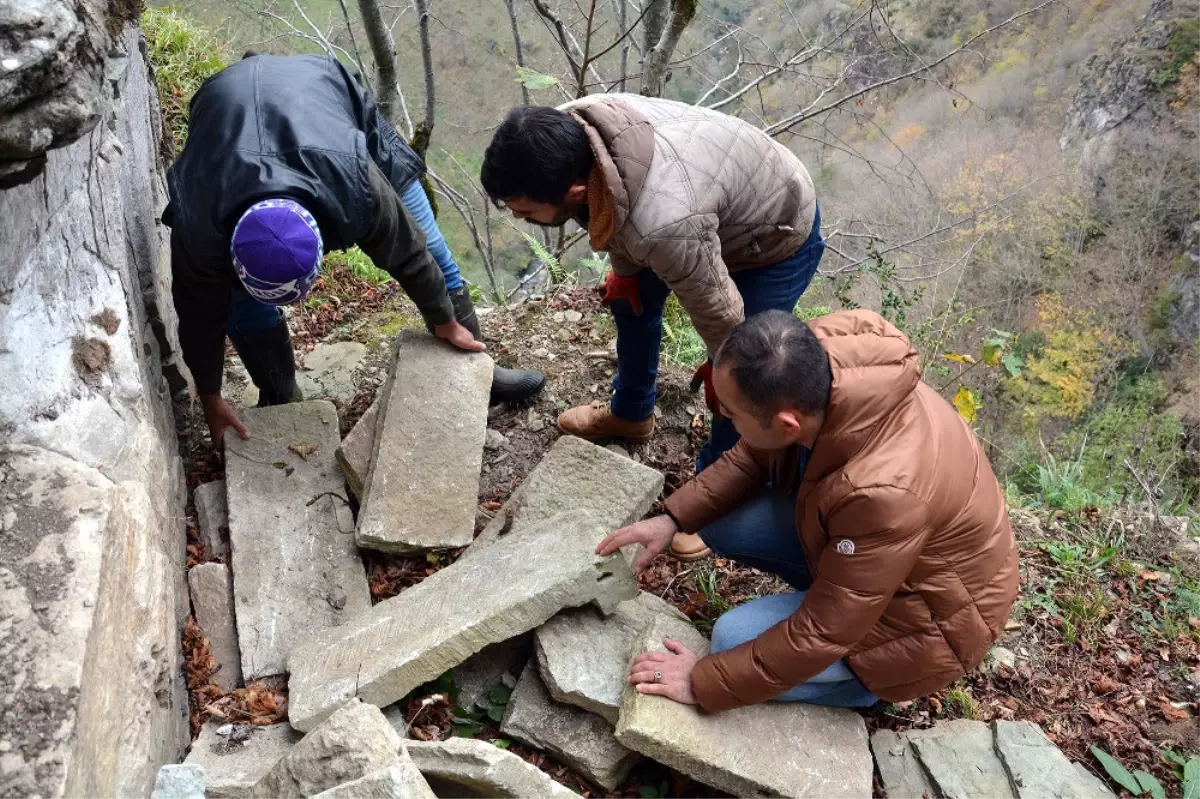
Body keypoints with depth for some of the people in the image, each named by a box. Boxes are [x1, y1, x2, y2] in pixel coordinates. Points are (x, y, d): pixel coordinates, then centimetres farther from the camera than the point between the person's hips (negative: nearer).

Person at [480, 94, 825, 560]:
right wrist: (624, 268, 9)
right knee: (632, 297, 21)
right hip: (719, 207, 8)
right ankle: (630, 413, 47)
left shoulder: (662, 225, -48)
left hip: (777, 239, -8)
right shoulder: (573, 128, -26)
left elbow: (718, 310, -29)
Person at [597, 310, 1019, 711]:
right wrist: (673, 517, -9)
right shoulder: (810, 364, -22)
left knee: (735, 639, -18)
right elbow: (751, 457, 0)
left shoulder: (884, 492, -42)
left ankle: (882, 678, 6)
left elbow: (821, 634, -30)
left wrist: (703, 682, -21)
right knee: (721, 523, -4)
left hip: (923, 611, -7)